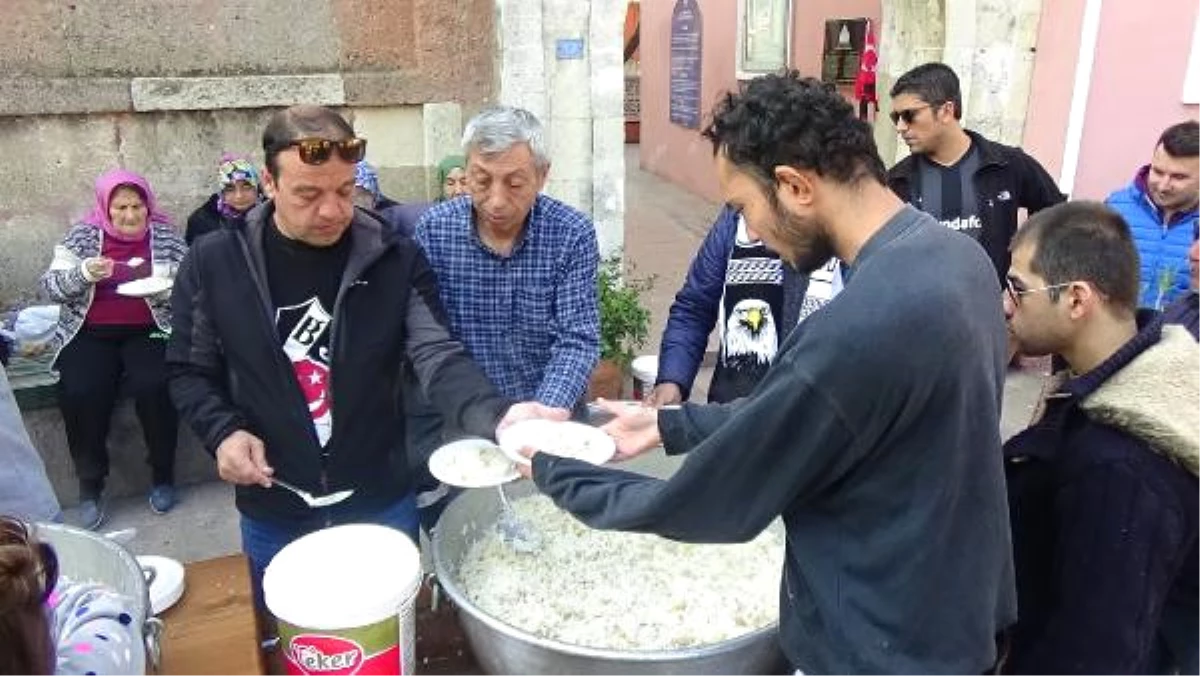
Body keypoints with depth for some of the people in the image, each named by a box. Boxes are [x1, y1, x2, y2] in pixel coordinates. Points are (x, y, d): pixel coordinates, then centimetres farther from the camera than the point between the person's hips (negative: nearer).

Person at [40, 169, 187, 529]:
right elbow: (50, 286, 3)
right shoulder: (82, 236, 8)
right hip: (91, 334, 1)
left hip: (148, 331, -1)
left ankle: (163, 475, -8)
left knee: (153, 387, -29)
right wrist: (84, 273, -16)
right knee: (79, 393, -25)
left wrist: (164, 288, -17)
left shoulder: (165, 236, 5)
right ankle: (90, 484, -5)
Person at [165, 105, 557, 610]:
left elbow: (438, 357, -18)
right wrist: (224, 431, -16)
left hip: (382, 507, 0)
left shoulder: (396, 260, -9)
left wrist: (495, 415, -38)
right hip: (274, 518, 1)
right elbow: (189, 371, 4)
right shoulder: (214, 263, -7)